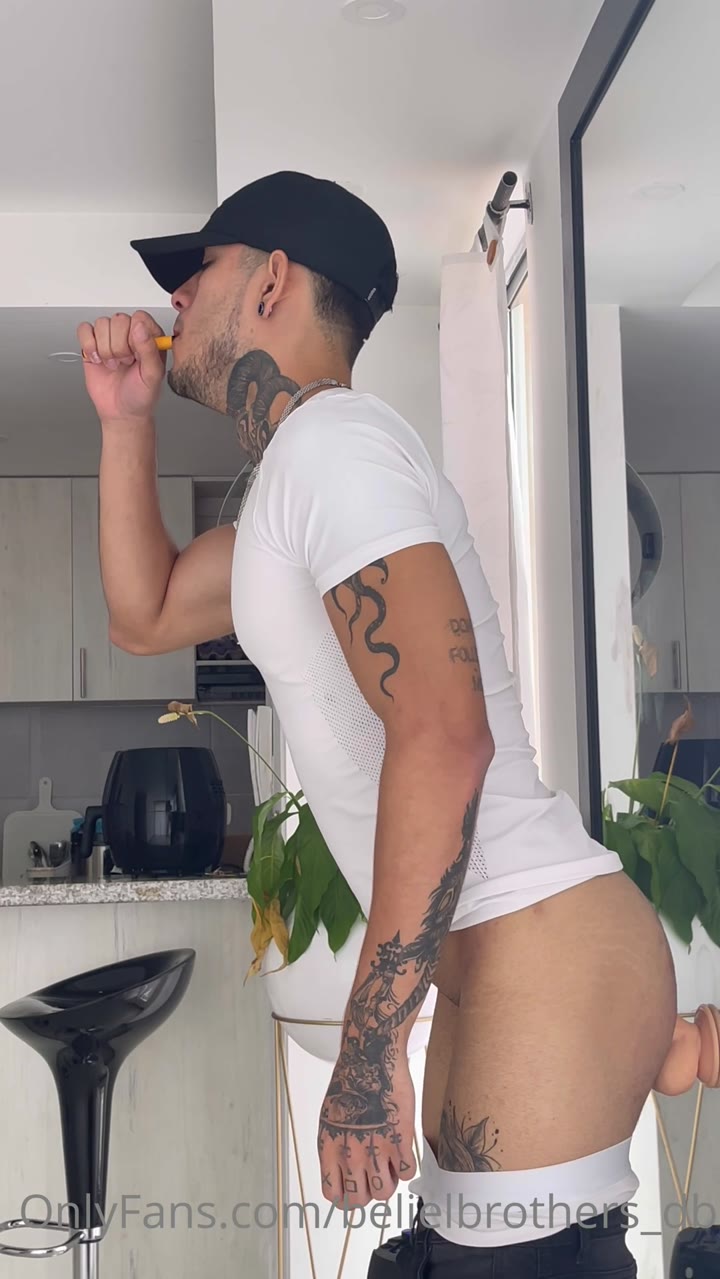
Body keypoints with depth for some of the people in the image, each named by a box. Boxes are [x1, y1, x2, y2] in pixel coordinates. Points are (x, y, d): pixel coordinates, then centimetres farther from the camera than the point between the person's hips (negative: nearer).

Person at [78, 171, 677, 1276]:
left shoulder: (330, 438, -13)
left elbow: (444, 735, -25)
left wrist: (370, 1051, -23)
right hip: (515, 960, 10)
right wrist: (127, 422, 20)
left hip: (544, 955, -10)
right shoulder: (301, 467, 19)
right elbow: (145, 617, 30)